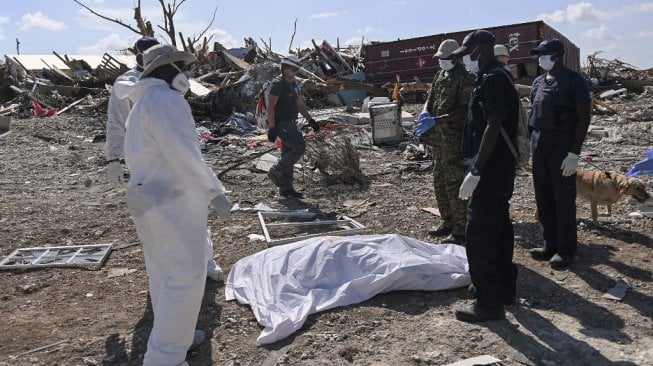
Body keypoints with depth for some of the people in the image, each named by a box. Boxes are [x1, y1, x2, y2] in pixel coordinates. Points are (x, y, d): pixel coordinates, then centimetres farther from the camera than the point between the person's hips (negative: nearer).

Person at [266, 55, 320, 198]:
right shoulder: (277, 84, -13)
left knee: (288, 155, 9)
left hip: (291, 124, 9)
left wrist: (311, 121, 14)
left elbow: (300, 104, 22)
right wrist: (272, 128, -27)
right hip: (281, 124, -9)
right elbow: (270, 107, -20)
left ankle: (286, 189, 14)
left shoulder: (293, 84, 15)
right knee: (299, 147, -17)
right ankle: (276, 172, -6)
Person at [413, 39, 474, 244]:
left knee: (455, 183, -6)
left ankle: (461, 231, 2)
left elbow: (464, 111, -20)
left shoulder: (465, 78, -12)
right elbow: (430, 98, 18)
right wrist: (425, 113, -5)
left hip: (455, 139, -9)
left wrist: (436, 120, -27)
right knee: (439, 181, 16)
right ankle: (448, 222, 30)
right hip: (439, 137, 9)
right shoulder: (440, 75, 14)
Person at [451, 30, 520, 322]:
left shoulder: (492, 79, -16)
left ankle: (489, 303, 0)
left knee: (478, 234, -7)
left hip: (490, 171, -11)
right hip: (500, 169, 11)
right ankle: (503, 289, 29)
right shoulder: (495, 76, 15)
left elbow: (493, 126, -24)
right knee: (498, 229, 17)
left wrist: (475, 171, -25)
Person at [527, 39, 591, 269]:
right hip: (538, 145, 7)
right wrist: (529, 144, 11)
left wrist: (574, 153, -16)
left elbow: (584, 118, -10)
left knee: (564, 200, 1)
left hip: (562, 146, -7)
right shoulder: (538, 82, 12)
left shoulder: (574, 82, -7)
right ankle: (550, 245, 22)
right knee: (543, 198, 11)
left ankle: (566, 250, 11)